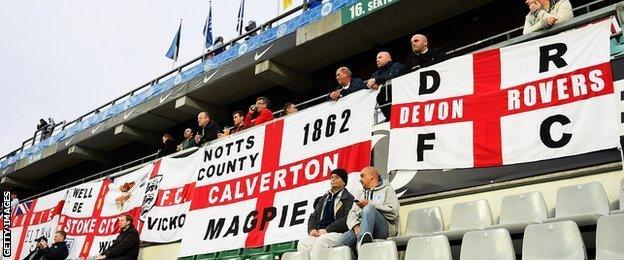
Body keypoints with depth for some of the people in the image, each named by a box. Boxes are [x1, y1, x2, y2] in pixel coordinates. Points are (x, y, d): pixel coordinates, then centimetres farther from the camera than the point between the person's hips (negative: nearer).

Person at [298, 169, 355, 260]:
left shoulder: (348, 198, 5)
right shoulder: (323, 198, 26)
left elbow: (347, 219, -9)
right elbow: (313, 217, 23)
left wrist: (326, 230, -15)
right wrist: (312, 229, 0)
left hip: (337, 233, -5)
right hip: (319, 234, 5)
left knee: (321, 240, -36)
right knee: (303, 243, -25)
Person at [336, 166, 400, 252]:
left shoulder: (387, 189, 15)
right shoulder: (360, 193, 31)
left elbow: (393, 212, -3)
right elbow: (352, 214, 15)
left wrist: (369, 204, -6)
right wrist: (356, 226, -7)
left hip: (385, 229, -4)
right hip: (361, 228, 4)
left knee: (368, 209, -35)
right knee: (342, 240, -27)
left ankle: (361, 242, -53)